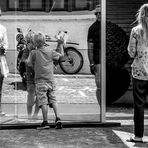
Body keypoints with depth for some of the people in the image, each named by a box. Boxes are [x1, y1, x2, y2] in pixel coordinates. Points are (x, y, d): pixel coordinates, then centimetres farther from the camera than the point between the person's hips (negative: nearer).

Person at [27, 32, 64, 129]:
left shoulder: (34, 53, -6)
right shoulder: (50, 51, 3)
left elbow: (29, 63, -4)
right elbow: (61, 55, 16)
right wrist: (60, 45, 28)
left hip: (40, 80, -3)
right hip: (51, 80, 3)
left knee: (43, 101, -2)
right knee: (53, 100, 9)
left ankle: (45, 122, -4)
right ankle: (58, 119, -3)